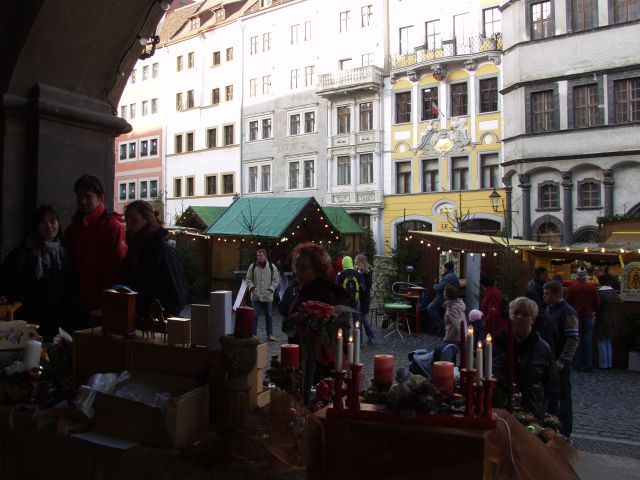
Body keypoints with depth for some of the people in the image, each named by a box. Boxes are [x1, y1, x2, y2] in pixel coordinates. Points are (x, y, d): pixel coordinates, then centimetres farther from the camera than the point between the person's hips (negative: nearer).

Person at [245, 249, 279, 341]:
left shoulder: (272, 267, 1)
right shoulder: (252, 266, 2)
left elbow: (275, 280, 3)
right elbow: (248, 279, 6)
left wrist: (271, 289, -9)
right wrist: (251, 287, -9)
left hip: (268, 296, 0)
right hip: (256, 296, 0)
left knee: (268, 316, 8)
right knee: (255, 316, 2)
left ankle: (270, 334, 19)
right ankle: (253, 334, 11)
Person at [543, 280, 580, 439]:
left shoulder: (568, 312, -16)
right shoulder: (549, 309, 9)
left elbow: (573, 339, -19)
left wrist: (561, 361, -20)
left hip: (560, 363, -8)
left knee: (563, 396, 3)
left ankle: (565, 432, 14)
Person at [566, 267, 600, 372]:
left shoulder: (572, 287, -8)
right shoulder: (592, 287, -4)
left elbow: (568, 302, -5)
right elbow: (597, 303, -1)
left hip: (576, 316, -1)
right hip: (588, 316, 1)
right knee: (588, 341, 6)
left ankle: (578, 364, 8)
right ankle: (588, 365, 6)